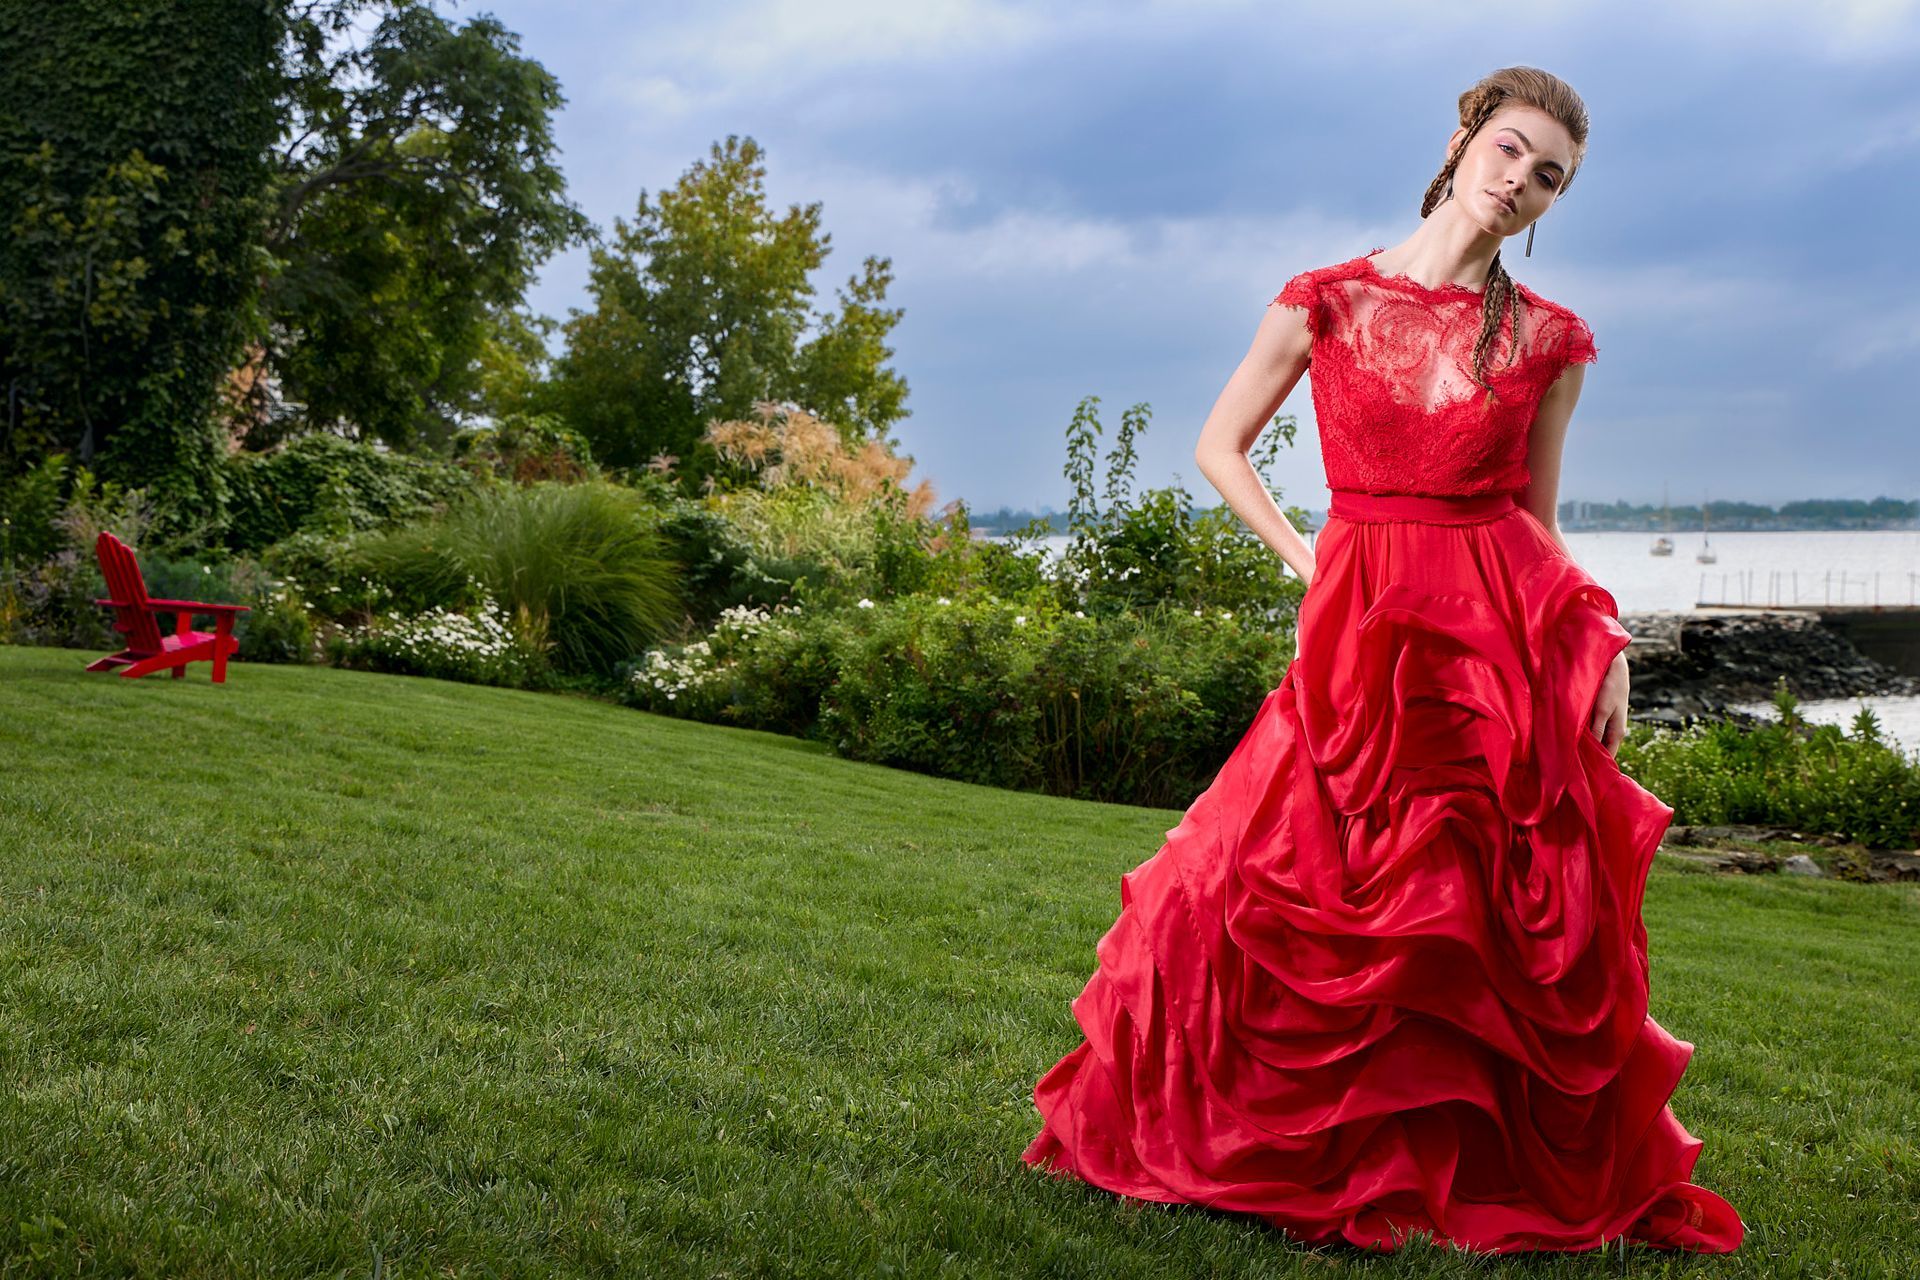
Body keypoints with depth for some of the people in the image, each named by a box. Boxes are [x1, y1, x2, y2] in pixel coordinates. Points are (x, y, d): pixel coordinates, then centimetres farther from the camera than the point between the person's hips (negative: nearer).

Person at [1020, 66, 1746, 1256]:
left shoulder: (1552, 339, 8)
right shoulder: (1327, 299, 4)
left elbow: (1538, 521, 13)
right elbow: (1220, 445, 13)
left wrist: (1605, 637, 0)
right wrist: (1302, 557, 4)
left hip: (1508, 644, 1)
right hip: (1359, 639, -1)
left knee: (1520, 931, 3)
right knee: (1270, 892, -4)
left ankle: (1527, 1181, 21)